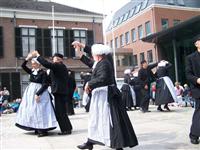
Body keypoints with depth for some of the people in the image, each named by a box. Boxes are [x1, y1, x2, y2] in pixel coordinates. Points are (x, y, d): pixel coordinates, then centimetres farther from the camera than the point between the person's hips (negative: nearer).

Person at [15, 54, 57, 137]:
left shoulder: (43, 72, -9)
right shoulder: (32, 71, 10)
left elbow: (45, 85, -15)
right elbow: (23, 66, 12)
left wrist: (38, 94, -22)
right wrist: (27, 59, -3)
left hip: (40, 92, -8)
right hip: (30, 92, 8)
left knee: (39, 110, -11)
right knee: (31, 110, 9)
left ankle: (43, 130, -6)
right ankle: (37, 128, 19)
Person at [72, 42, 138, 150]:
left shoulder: (104, 64, -17)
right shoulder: (100, 63, 13)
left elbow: (102, 79, -28)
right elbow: (89, 62, 24)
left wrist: (89, 84, -14)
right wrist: (78, 50, 27)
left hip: (105, 95, -10)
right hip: (101, 95, 10)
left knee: (110, 120, -6)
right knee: (96, 119, 13)